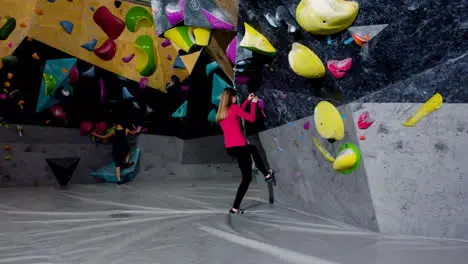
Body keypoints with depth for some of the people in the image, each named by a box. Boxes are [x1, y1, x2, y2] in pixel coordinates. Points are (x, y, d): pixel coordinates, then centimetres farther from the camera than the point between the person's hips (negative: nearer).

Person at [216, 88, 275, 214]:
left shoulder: (221, 111, 12)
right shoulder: (233, 108, -9)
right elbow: (251, 118, -5)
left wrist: (248, 100, 28)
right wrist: (253, 103, 7)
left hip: (229, 148, 8)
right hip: (239, 146, -8)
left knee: (253, 148, 35)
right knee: (247, 178, 5)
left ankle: (267, 174, 38)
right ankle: (235, 208, 3)